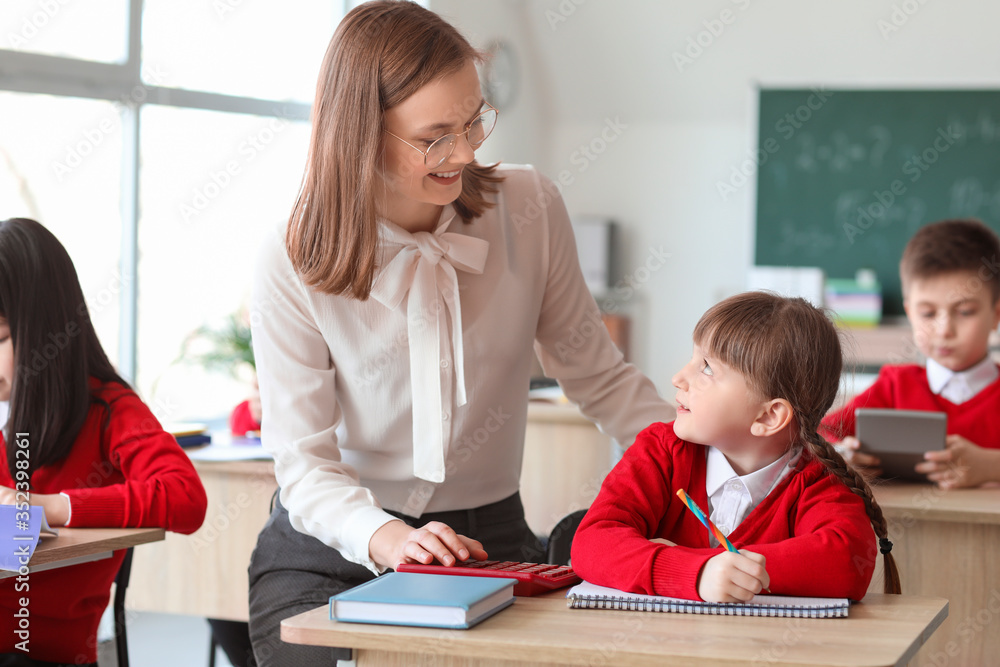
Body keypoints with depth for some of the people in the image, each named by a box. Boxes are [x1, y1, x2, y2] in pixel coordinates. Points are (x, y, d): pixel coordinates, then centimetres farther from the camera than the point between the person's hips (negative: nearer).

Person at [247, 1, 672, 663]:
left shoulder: (530, 209, -3)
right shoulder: (291, 272, -10)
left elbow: (599, 377, 8)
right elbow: (305, 464, -11)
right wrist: (387, 538, -31)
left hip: (489, 538, 2)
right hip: (329, 553, -1)